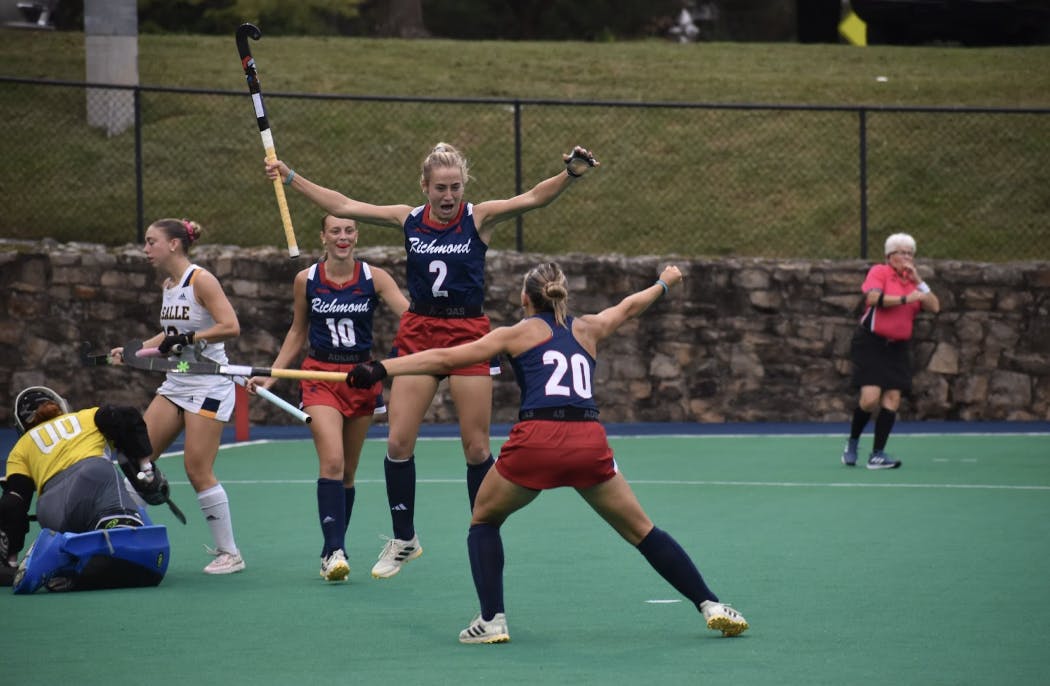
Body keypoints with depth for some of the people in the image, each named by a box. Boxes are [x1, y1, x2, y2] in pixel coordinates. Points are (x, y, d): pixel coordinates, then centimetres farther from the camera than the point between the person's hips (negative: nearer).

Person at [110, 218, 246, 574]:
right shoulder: (168, 285, 11)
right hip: (176, 384, 9)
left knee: (198, 471, -9)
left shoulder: (201, 280, -14)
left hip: (207, 386, -9)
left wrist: (187, 338, -24)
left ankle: (229, 553, 2)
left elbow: (230, 326, -22)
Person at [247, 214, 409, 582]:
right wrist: (272, 375, 5)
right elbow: (297, 333, 12)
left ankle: (334, 551, 21)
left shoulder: (373, 277, -3)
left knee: (347, 471, 8)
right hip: (321, 375, -1)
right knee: (332, 462, -19)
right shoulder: (306, 280, 0)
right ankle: (334, 551, -22)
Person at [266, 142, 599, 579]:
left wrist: (571, 174, -35)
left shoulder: (479, 218, -4)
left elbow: (534, 198, -18)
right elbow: (341, 206, 9)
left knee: (476, 447, -1)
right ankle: (403, 539, 14)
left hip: (468, 333, -3)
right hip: (418, 333, 3)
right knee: (398, 442, -1)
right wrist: (290, 178, 7)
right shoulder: (409, 220, 4)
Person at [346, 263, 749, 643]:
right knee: (641, 532, 18)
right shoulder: (587, 330, 25)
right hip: (590, 442, 3)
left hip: (536, 440, -3)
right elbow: (628, 306, 46)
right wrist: (664, 284, 65)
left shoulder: (519, 333, 16)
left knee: (484, 521, 21)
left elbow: (446, 359, 10)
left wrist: (381, 370, 12)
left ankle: (491, 620, 7)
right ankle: (711, 606, 13)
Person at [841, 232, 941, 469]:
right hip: (871, 343, -6)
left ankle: (877, 454, 1)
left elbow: (934, 307, 1)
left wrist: (918, 281, -6)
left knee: (892, 399, -4)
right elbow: (873, 297, -22)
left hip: (897, 347, 6)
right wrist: (905, 299, -22)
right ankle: (852, 443, 9)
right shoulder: (879, 272, -4)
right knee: (870, 398, -15)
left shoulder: (913, 280, 13)